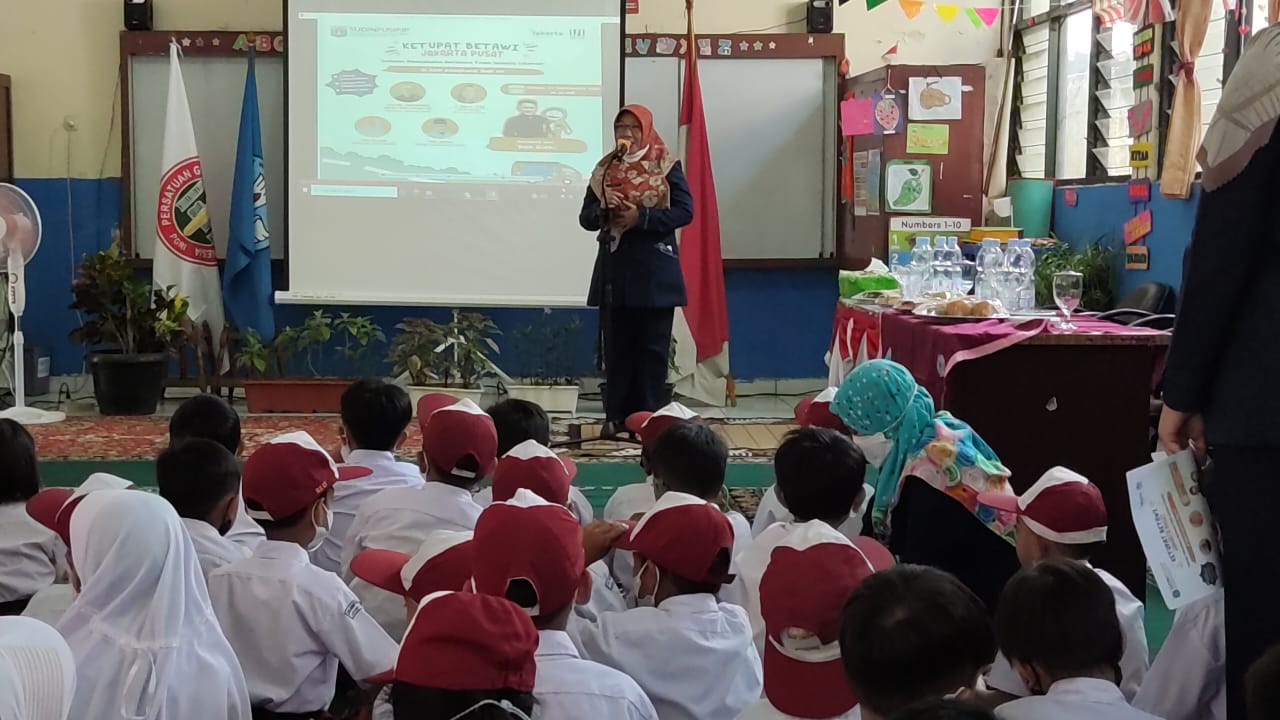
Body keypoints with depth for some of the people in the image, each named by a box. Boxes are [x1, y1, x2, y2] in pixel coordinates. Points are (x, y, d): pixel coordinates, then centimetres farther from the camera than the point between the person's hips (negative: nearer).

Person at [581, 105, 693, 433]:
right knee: (616, 346, 5)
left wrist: (641, 217, -18)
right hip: (614, 267, 3)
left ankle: (649, 416, 6)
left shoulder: (666, 166, 0)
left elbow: (684, 211, -8)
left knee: (652, 347, 1)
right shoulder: (604, 168, 11)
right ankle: (615, 416, 11)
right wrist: (605, 212, -13)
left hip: (654, 270, -3)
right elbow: (586, 217, 9)